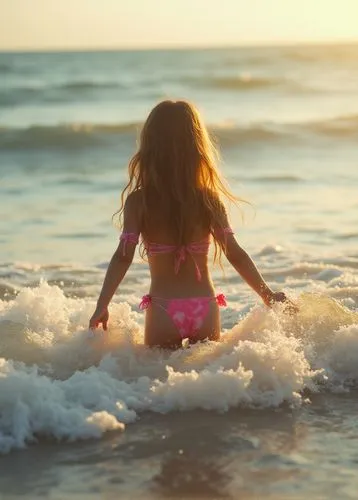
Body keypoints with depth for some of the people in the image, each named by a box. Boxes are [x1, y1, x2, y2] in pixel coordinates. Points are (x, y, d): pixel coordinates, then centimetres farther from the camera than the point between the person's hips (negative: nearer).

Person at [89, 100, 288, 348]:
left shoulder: (139, 201, -5)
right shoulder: (210, 200, -1)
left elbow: (123, 256, -11)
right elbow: (235, 254, -3)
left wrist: (101, 307, -7)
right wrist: (269, 295, 7)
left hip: (163, 312, -1)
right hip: (206, 309, 1)